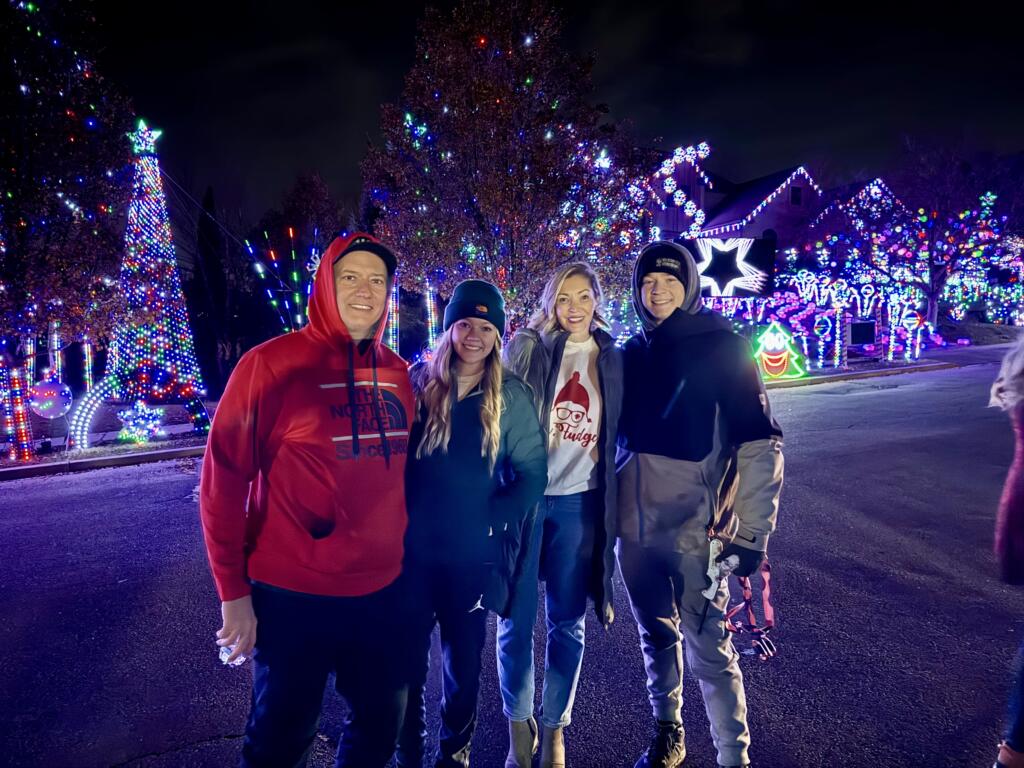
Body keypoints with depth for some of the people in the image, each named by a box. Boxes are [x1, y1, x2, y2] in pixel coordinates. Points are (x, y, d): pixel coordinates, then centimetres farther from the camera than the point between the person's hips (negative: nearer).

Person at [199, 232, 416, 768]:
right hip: (293, 596, -4)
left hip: (383, 591, 5)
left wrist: (407, 555, 13)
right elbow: (223, 481, -11)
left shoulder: (396, 373, 2)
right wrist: (233, 592, -9)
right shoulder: (270, 363, -13)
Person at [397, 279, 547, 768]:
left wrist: (496, 519, -14)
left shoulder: (511, 395, -3)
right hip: (414, 546, 0)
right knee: (409, 655, 11)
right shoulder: (418, 382, -1)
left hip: (474, 551, 0)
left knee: (463, 657, 16)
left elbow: (533, 471, -3)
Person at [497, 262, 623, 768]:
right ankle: (518, 727, 26)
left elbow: (617, 433, 14)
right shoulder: (525, 348, -1)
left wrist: (613, 500, 13)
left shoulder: (610, 359, 8)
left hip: (579, 501, 2)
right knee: (517, 618, 5)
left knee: (567, 622, 10)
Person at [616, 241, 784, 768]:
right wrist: (609, 507, 12)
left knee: (708, 649, 1)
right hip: (634, 528, 5)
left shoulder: (721, 347, -8)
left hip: (694, 528, -5)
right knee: (656, 636, 18)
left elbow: (760, 443, -11)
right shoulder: (631, 353, 8)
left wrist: (750, 532, -14)